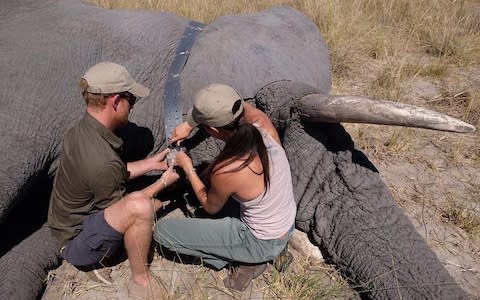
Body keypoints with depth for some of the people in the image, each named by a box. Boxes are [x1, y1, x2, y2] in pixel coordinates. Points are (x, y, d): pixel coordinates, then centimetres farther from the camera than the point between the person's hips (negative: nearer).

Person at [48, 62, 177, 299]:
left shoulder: (80, 131, -7)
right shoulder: (101, 162, -35)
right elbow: (119, 208, -17)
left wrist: (151, 163, 6)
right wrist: (163, 182, -8)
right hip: (77, 246, -9)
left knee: (156, 205, 18)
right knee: (139, 207, -34)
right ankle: (140, 281, -9)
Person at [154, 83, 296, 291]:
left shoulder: (226, 171, -32)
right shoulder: (263, 123, -18)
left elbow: (211, 207, -9)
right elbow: (231, 107, 4)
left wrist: (188, 168, 0)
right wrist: (188, 125, 4)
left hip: (262, 243, -6)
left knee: (162, 231, -3)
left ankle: (244, 260, 3)